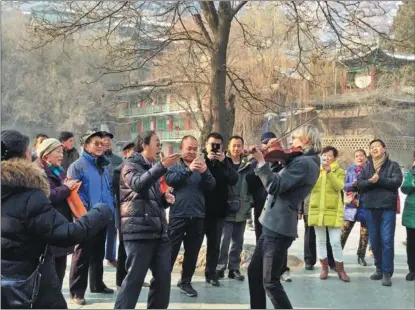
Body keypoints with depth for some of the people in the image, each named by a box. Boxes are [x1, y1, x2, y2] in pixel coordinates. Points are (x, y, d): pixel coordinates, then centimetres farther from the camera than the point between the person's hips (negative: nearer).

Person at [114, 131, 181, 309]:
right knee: (135, 277, -8)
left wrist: (165, 199, 9)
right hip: (139, 230, -8)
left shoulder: (152, 168, 23)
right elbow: (138, 184, -24)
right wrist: (162, 166, -32)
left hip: (159, 231, 8)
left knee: (164, 276, 7)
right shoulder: (131, 165, -1)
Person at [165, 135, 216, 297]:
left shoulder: (202, 166, 12)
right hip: (178, 215, -3)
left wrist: (204, 172, -22)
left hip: (198, 216, 3)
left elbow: (212, 185, -2)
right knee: (171, 250, -3)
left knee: (192, 253, 10)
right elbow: (169, 180, -17)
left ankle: (185, 281, 22)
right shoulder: (174, 166, 5)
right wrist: (188, 170, -30)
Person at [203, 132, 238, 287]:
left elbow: (234, 181, -8)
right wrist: (207, 160, -21)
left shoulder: (226, 161, 7)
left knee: (214, 244, 9)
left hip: (218, 210, 3)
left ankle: (211, 273, 18)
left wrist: (224, 162, -18)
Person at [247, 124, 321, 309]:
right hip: (274, 225, 10)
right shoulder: (304, 161, 15)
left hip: (279, 227, -10)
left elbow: (274, 186, -23)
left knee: (270, 282, -3)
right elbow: (281, 181, 22)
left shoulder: (304, 163, -16)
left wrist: (261, 161, -24)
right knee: (254, 272, 17)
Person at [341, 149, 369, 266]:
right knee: (344, 231, -4)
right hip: (352, 204, 1)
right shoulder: (350, 169, 7)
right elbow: (344, 186, 4)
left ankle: (361, 256, 19)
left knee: (365, 233, 7)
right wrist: (353, 184, -15)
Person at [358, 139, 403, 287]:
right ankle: (379, 269, 20)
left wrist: (379, 179, -15)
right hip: (370, 208, 4)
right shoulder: (366, 167, 14)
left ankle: (387, 273, -4)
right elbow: (359, 184, 2)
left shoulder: (393, 165, 5)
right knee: (374, 240, 8)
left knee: (387, 240, -8)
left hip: (388, 208, -4)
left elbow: (397, 182, -8)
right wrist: (370, 181, -17)